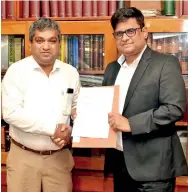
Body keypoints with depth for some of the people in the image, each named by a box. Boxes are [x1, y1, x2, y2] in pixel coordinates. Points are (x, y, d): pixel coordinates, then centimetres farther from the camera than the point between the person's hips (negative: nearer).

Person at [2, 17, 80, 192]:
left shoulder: (71, 72, 5)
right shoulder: (16, 71, -6)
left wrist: (69, 132, -11)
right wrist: (53, 129, -18)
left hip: (59, 156, 3)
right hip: (23, 156, -2)